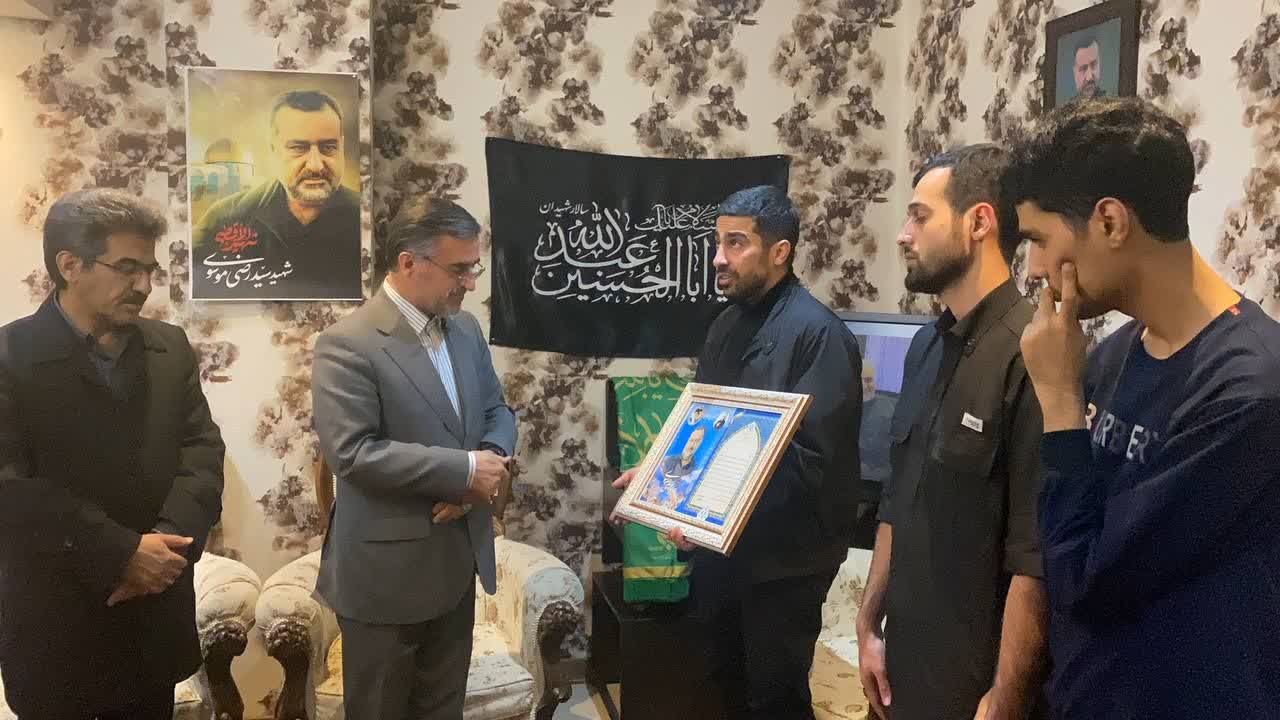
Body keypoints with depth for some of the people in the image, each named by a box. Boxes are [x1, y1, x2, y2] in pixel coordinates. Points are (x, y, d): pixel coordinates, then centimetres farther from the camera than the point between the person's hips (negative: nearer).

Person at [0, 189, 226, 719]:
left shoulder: (170, 347, 5)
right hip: (55, 627, -4)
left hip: (155, 615, 5)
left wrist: (169, 540, -16)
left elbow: (202, 449, 0)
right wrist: (122, 552, -20)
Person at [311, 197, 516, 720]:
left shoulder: (465, 328, 6)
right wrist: (463, 469, -23)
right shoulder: (348, 344, -17)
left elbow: (496, 411, 12)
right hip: (389, 570, -6)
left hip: (458, 558, 6)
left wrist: (491, 462, -11)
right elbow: (352, 452, -24)